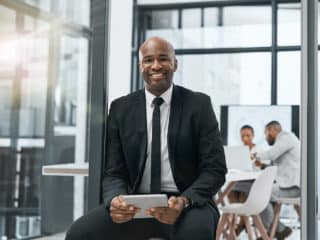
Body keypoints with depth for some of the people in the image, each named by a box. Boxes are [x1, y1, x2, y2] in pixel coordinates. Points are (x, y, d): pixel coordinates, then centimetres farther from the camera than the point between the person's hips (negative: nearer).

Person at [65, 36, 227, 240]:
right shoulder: (121, 108, 6)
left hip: (188, 203, -2)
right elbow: (114, 172, 6)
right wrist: (116, 199, -19)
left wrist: (184, 201, -23)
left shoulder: (199, 104, 0)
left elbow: (215, 168, -4)